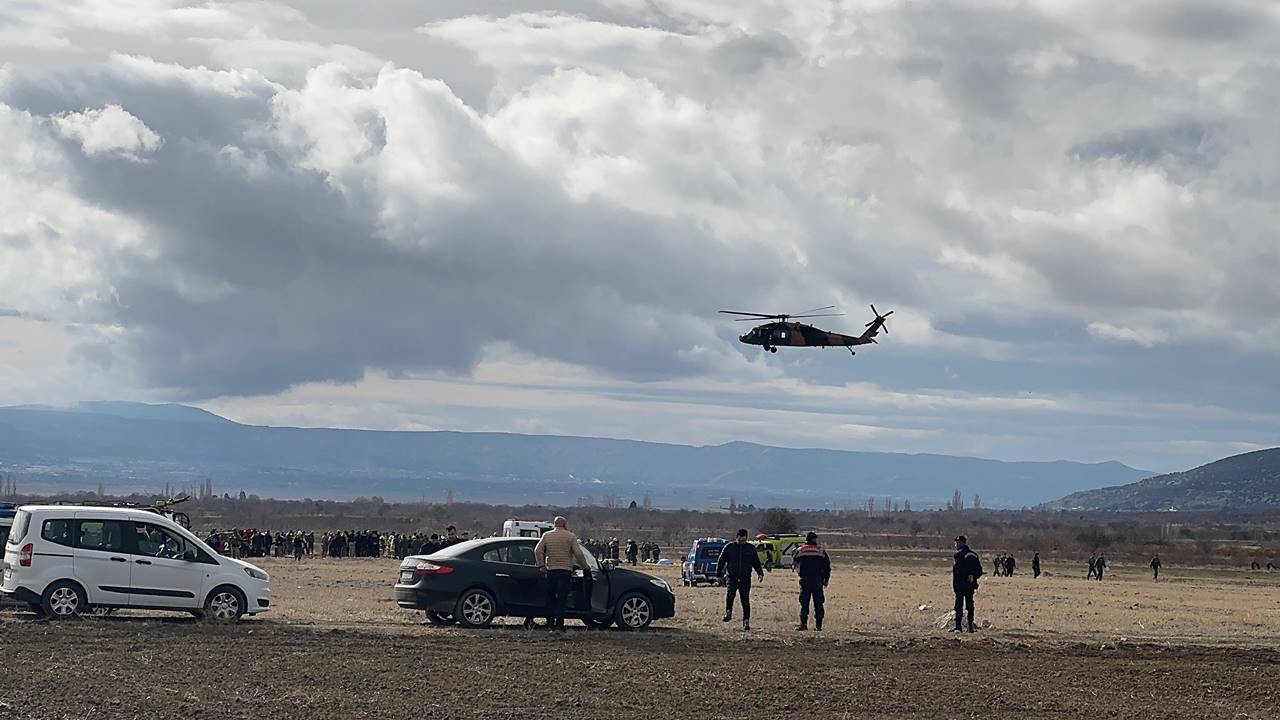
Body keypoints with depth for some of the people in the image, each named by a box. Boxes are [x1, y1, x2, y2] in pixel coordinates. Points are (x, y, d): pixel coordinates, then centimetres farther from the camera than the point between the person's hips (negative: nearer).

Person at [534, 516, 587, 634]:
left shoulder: (547, 536, 7)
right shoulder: (571, 537, 0)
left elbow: (537, 551, 0)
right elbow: (578, 554, -6)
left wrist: (541, 565, 4)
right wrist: (585, 566, 7)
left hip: (551, 570, 2)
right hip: (565, 570, -2)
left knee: (550, 599, 11)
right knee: (562, 600, 0)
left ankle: (550, 625, 9)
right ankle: (559, 626, -6)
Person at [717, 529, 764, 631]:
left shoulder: (751, 548, 9)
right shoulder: (729, 547, 4)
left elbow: (756, 562, 19)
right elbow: (721, 561, 10)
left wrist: (760, 573, 5)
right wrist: (719, 574, 7)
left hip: (745, 579, 1)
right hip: (731, 577, -1)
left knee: (745, 600, 0)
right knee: (730, 592, -29)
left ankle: (746, 621, 7)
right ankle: (728, 613, -20)